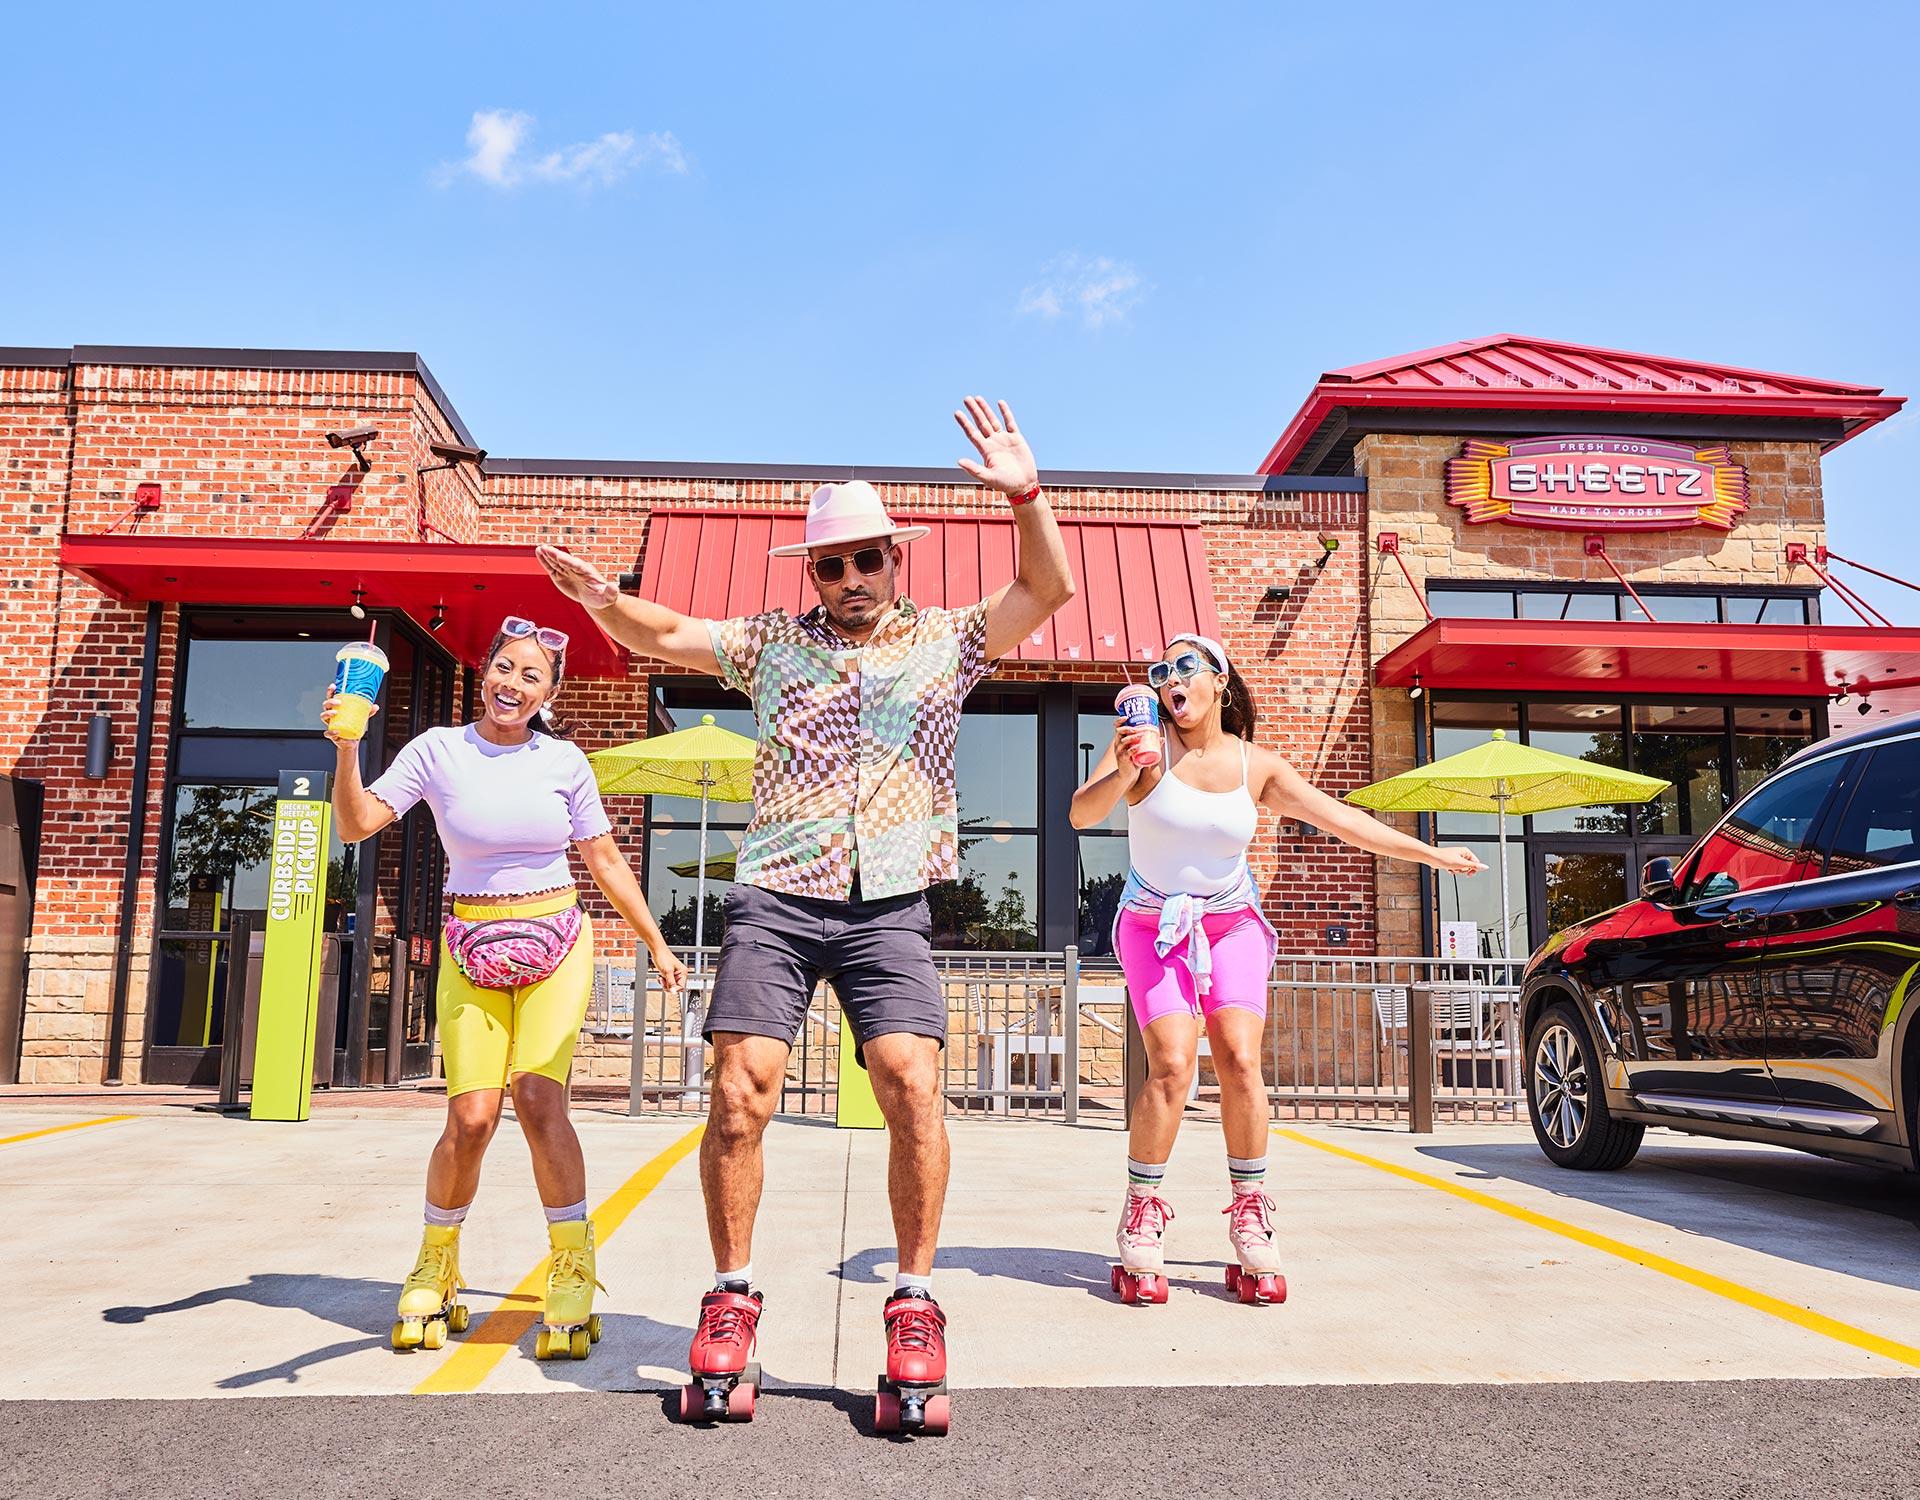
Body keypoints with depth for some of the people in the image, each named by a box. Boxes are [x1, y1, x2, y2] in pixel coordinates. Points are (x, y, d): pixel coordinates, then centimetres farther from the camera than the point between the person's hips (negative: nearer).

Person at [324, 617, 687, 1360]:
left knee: (539, 1099, -16)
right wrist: (346, 749, -24)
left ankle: (573, 1277, -4)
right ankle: (435, 1270, 18)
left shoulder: (564, 761, 2)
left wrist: (657, 943, 8)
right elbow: (355, 825, -8)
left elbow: (605, 859, 8)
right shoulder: (438, 751, 0)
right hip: (472, 951, 0)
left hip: (556, 945, 0)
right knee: (471, 1117, -8)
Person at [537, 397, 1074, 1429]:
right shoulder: (774, 642, 15)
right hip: (774, 900, 1)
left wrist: (1025, 493, -9)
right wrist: (603, 601, -7)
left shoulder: (945, 640, 13)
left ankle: (914, 1304, 0)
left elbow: (1048, 587, 6)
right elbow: (663, 636, 14)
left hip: (889, 909, -1)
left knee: (914, 1085, -15)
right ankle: (731, 1296, 10)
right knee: (740, 1091, -8)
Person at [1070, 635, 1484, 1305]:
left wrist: (1432, 853, 7)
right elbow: (1081, 814, -20)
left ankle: (1251, 1223, -1)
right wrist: (1121, 773, -40)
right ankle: (1140, 1223, -4)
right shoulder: (1149, 745, -10)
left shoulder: (1257, 766, -2)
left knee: (1239, 1058, -15)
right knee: (1172, 1063, -18)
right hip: (1153, 924, -2)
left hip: (1231, 923, 2)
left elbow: (1342, 820, 5)